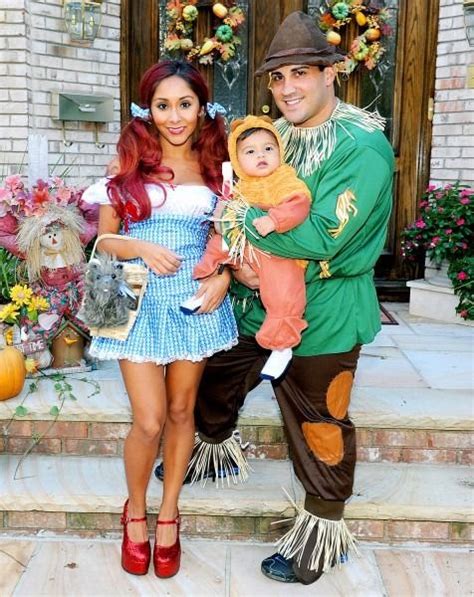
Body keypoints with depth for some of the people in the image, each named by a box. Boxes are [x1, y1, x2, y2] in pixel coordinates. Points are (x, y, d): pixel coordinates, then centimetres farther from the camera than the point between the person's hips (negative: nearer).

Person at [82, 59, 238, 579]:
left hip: (196, 299, 2)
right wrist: (142, 248, -18)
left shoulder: (215, 166, 5)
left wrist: (223, 276, -7)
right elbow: (104, 238, 2)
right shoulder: (130, 163, 0)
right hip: (142, 301, -2)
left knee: (181, 411, 11)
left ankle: (168, 512, 31)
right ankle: (135, 510, 25)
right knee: (150, 421, -4)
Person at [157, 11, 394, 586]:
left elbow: (319, 239, -28)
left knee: (318, 424, 7)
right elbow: (236, 213, 8)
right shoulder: (274, 136, 5)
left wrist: (242, 213, -21)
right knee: (214, 378, 23)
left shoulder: (363, 147, -19)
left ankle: (324, 527, 29)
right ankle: (215, 446, 53)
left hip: (323, 314, -7)